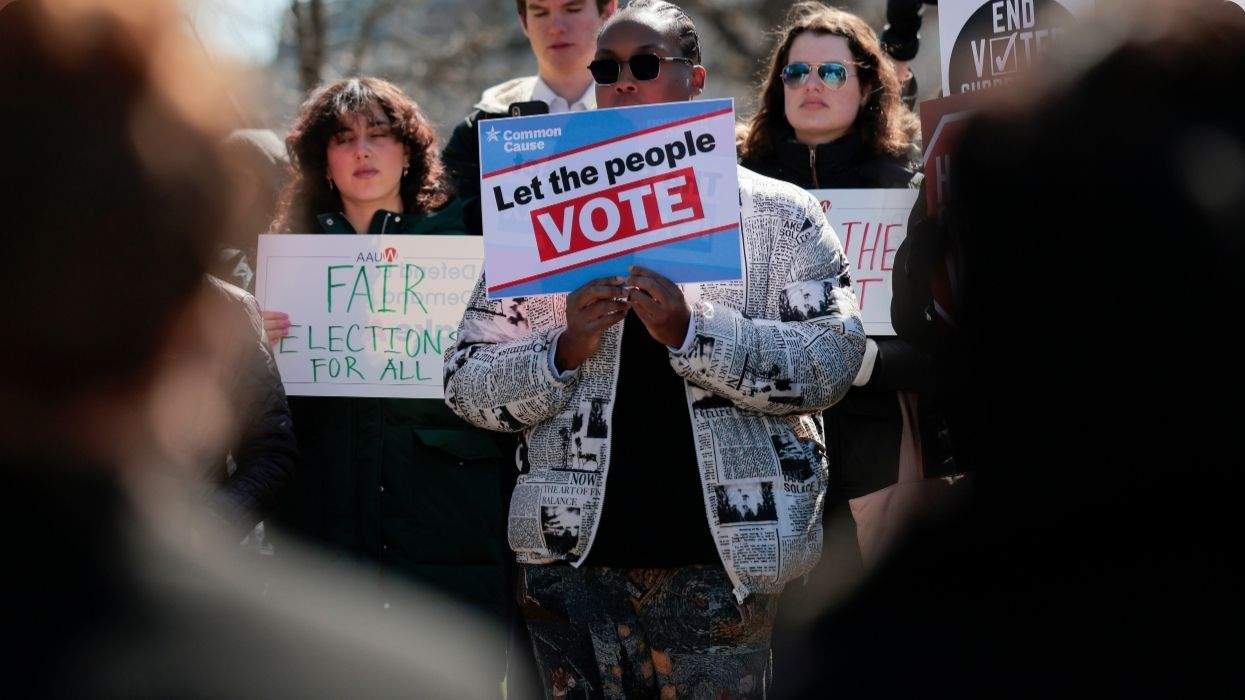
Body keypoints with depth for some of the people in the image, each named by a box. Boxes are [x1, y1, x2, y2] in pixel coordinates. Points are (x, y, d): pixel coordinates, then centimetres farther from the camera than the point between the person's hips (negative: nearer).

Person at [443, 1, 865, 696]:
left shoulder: (779, 213, 5)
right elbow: (467, 382, 8)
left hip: (719, 559, -2)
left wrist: (689, 330, -19)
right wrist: (564, 352, -12)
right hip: (573, 557, 2)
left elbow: (833, 359, -6)